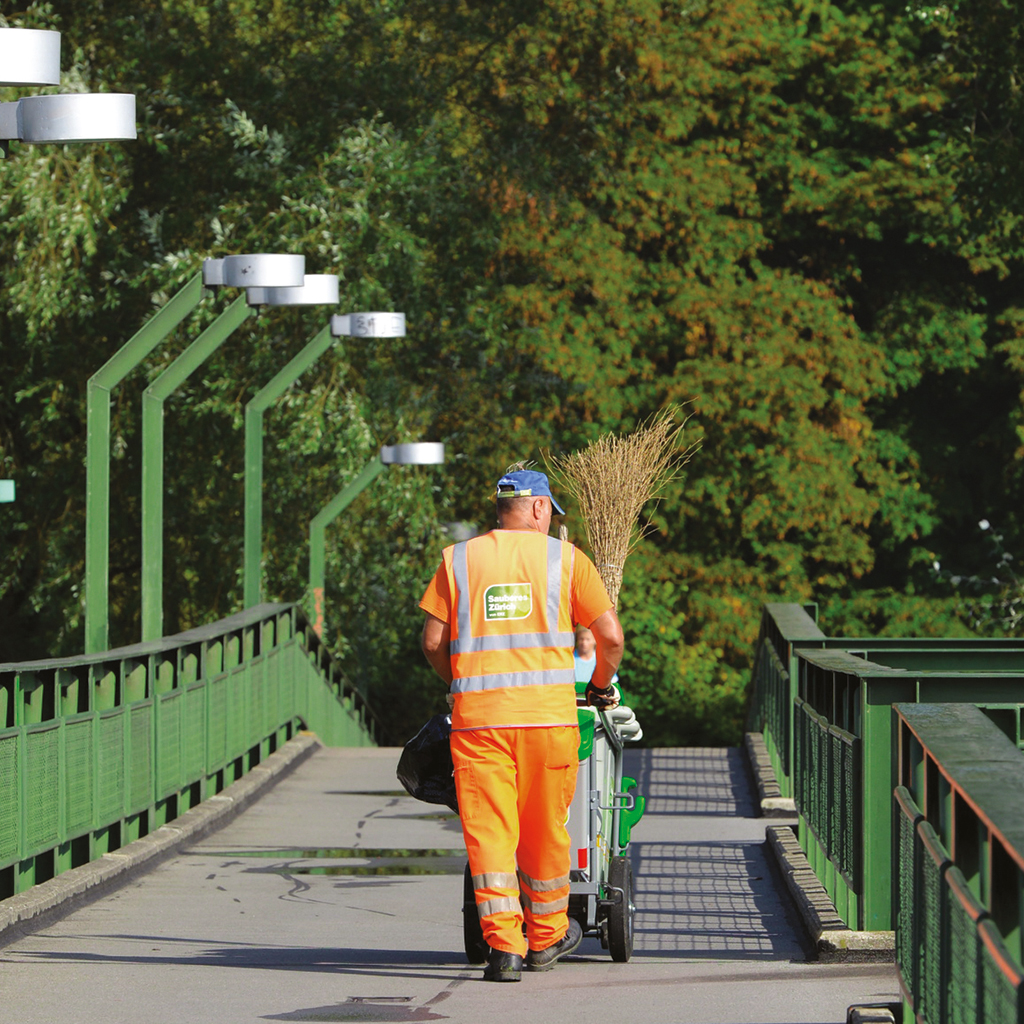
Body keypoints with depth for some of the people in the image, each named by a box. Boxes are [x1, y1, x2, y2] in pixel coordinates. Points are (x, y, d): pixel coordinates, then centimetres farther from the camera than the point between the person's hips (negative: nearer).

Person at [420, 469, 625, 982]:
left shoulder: (458, 559, 10)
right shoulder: (563, 557, 7)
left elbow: (433, 641, 6)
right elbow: (610, 635, 4)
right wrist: (600, 685, 22)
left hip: (476, 712, 0)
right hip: (548, 710, 0)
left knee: (488, 830, 0)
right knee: (544, 829, 13)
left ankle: (503, 946, -9)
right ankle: (545, 938, 26)